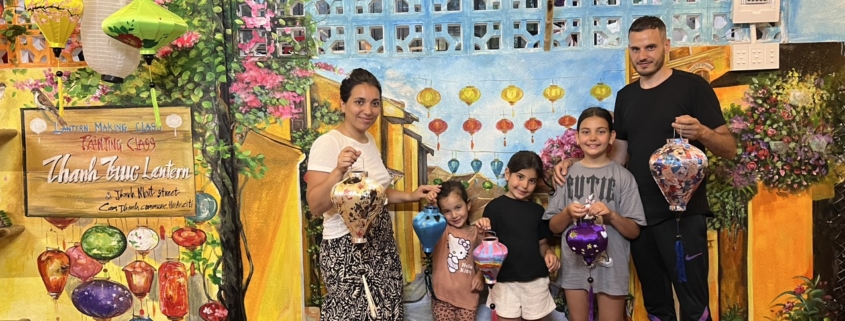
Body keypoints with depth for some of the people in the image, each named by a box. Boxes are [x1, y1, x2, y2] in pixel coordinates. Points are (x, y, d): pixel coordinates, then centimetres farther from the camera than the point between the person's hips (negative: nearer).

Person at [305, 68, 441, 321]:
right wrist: (339, 171, -36)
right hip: (346, 248, -7)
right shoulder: (327, 144, -16)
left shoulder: (370, 140, 8)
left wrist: (410, 196, 9)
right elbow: (315, 205, -22)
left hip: (380, 244, 8)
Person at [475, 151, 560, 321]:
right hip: (505, 280, -4)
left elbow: (542, 243, 15)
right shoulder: (495, 206, -7)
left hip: (536, 280, 4)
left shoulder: (538, 210, 6)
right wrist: (483, 233, -30)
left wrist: (549, 253, -5)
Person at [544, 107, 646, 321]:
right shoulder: (568, 174, 1)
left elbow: (634, 231, -3)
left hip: (611, 265, -2)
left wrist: (611, 215, -20)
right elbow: (553, 227, 4)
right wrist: (567, 213, -15)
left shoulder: (623, 176, -5)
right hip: (574, 264, 2)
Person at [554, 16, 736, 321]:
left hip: (681, 213, -5)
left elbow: (729, 148, -8)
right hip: (639, 214, 5)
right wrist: (575, 164, 4)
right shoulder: (625, 96, 12)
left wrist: (701, 132, -29)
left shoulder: (692, 86, -6)